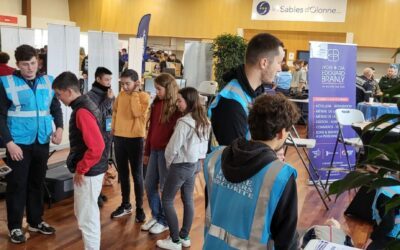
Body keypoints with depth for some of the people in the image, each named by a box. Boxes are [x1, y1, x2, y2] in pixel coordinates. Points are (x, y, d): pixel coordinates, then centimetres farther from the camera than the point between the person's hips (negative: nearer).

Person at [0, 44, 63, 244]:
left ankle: (35, 221, 30)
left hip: (42, 142, 4)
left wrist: (59, 127, -5)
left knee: (37, 183, 15)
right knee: (17, 184, 4)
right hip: (19, 143, -3)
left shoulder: (47, 81, 3)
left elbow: (56, 108, 12)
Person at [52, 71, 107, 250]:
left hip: (88, 173, -10)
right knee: (84, 213, 21)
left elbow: (97, 147, -28)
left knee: (87, 217, 1)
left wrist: (80, 169, -18)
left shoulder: (82, 112, -21)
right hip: (90, 170, 10)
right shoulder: (85, 105, 9)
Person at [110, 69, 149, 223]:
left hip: (135, 139, -5)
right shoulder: (121, 95, 7)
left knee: (137, 175, 3)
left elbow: (137, 113, -25)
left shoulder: (144, 96, -9)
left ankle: (139, 208, 13)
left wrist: (135, 94, -17)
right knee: (123, 173, 14)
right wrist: (113, 127, 11)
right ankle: (126, 205, 27)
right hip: (119, 137, 5)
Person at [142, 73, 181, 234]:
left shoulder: (176, 107, -11)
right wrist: (146, 151, 16)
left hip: (167, 152, -7)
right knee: (149, 185, 13)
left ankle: (164, 221, 20)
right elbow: (151, 129, 14)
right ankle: (155, 216, 30)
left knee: (165, 187, 4)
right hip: (154, 150, 7)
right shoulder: (156, 104, 10)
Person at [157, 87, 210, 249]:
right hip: (195, 164, 8)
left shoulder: (184, 122, -22)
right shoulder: (204, 122, 3)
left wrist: (168, 162, 0)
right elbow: (204, 145, 10)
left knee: (167, 200, 3)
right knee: (188, 200, 16)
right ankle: (185, 237, 24)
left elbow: (173, 147, -17)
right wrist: (198, 158, 14)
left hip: (181, 165, -8)